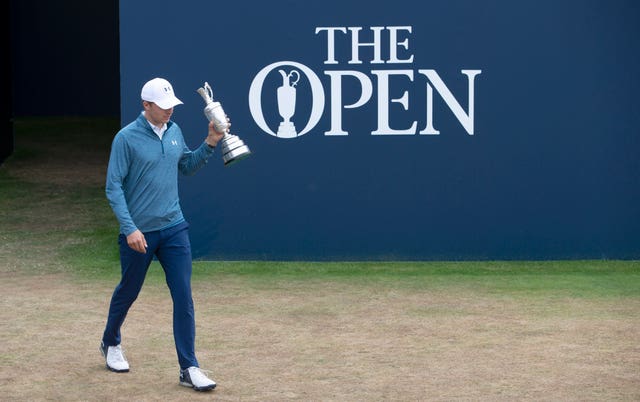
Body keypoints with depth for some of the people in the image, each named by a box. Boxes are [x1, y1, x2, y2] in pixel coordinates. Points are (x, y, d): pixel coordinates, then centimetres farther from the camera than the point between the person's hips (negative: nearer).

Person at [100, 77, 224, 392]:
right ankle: (111, 344, 42)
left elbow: (186, 166, 20)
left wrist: (209, 144, 4)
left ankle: (189, 368, -4)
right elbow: (113, 187, -13)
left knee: (183, 296, -5)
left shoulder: (174, 131, 4)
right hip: (139, 233, -4)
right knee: (128, 292, 14)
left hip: (173, 228, 4)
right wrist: (129, 229, -20)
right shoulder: (126, 138, -14)